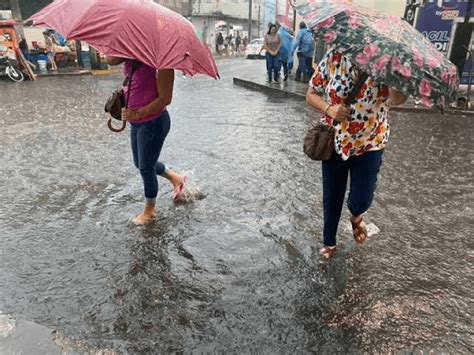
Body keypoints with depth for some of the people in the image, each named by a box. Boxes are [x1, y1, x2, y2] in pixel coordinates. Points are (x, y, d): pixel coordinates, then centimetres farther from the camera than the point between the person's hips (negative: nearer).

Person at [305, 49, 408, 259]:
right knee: (331, 198, 12)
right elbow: (311, 95, -2)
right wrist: (329, 109, -20)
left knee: (361, 201, -3)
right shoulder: (333, 59, -6)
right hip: (334, 141, 1)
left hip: (370, 143, -1)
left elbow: (398, 99, -28)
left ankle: (356, 216, 39)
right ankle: (329, 241, 40)